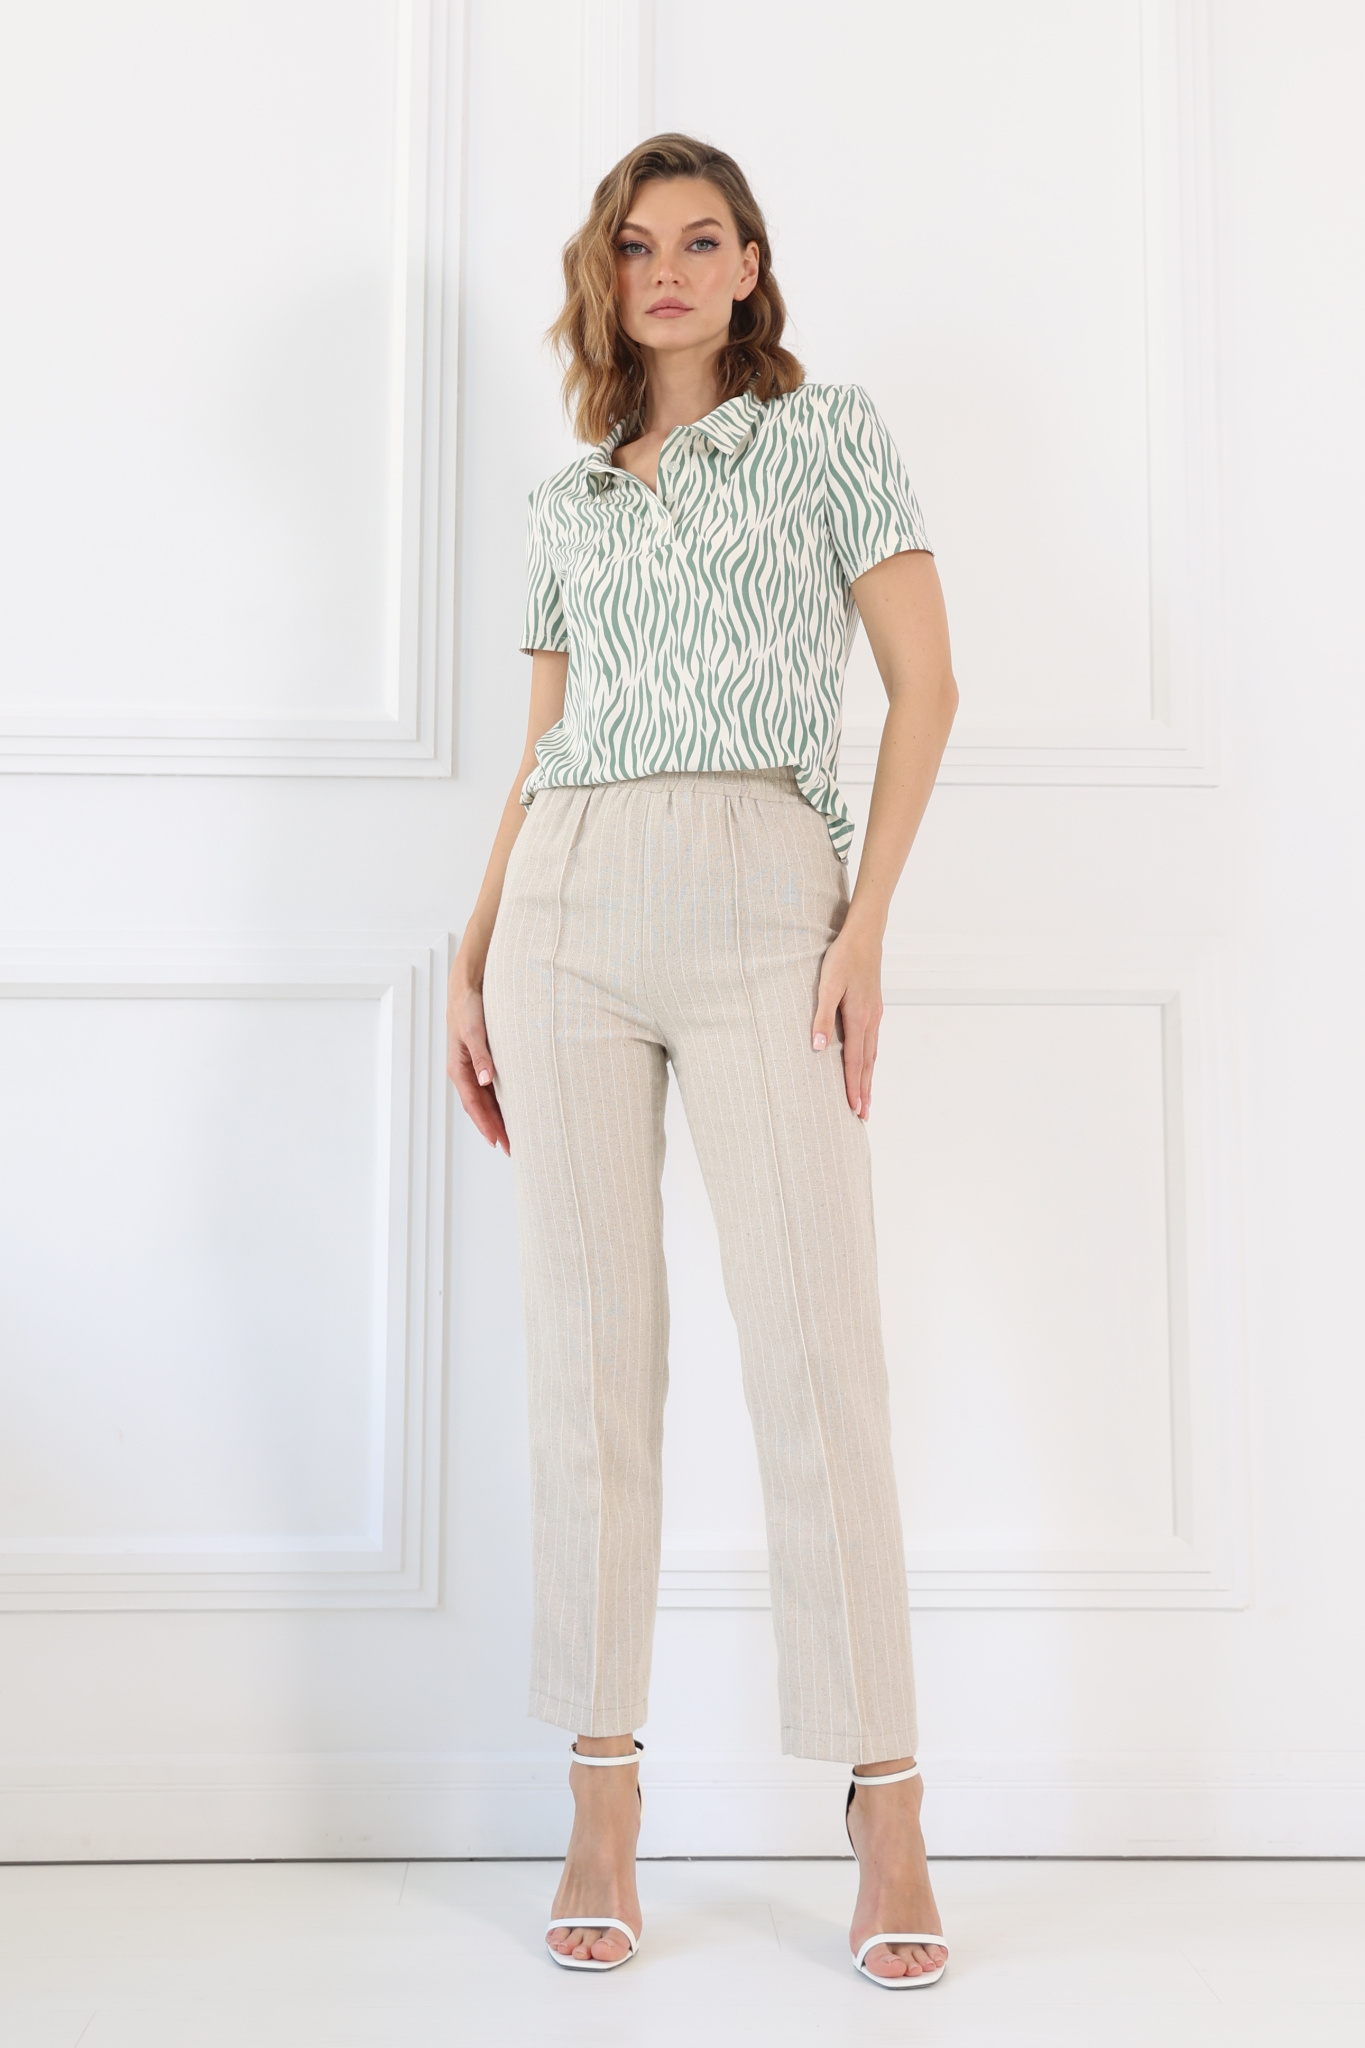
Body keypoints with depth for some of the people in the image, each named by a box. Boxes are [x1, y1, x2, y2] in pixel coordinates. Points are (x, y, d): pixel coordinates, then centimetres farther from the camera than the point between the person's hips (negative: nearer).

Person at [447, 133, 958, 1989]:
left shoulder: (829, 432, 11)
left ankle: (887, 1812, 2)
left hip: (761, 902, -3)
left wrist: (868, 918, -8)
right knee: (592, 1346, 1)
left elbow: (926, 683, 3)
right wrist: (473, 952, 10)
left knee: (817, 1345, -7)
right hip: (567, 910, 4)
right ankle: (605, 1803, 10)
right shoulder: (566, 502, 21)